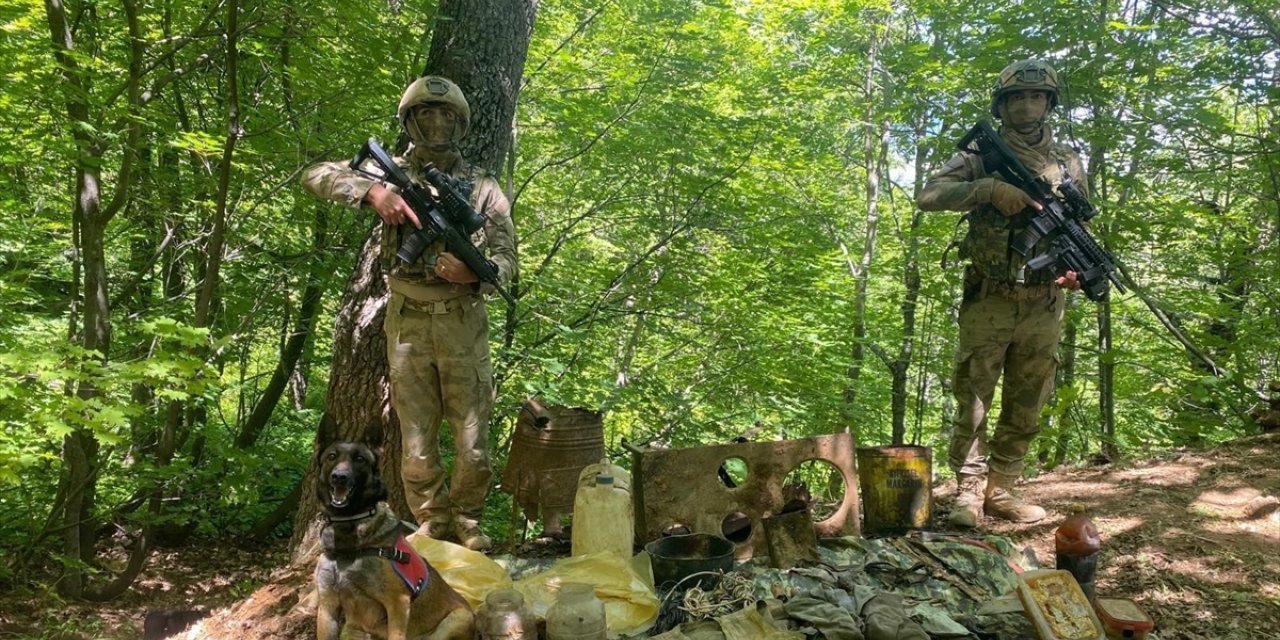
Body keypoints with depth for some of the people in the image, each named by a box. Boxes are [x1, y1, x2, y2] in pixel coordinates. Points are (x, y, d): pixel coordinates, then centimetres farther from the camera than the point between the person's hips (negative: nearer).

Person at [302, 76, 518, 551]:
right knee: (416, 440, 6)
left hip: (463, 322, 0)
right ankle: (431, 524, 23)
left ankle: (467, 520, 24)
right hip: (407, 323, 1)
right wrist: (373, 192, -16)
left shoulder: (482, 186, 5)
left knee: (473, 439, 2)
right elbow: (317, 175, 1)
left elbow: (506, 258, 2)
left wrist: (476, 274, -21)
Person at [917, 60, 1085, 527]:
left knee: (1025, 407, 7)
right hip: (989, 301, -3)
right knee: (972, 398, -3)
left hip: (1044, 305, 3)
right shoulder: (980, 156, 4)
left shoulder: (1069, 161, 13)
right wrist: (990, 188, -22)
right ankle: (969, 491, 5)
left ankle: (1000, 490, 17)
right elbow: (929, 196, -9)